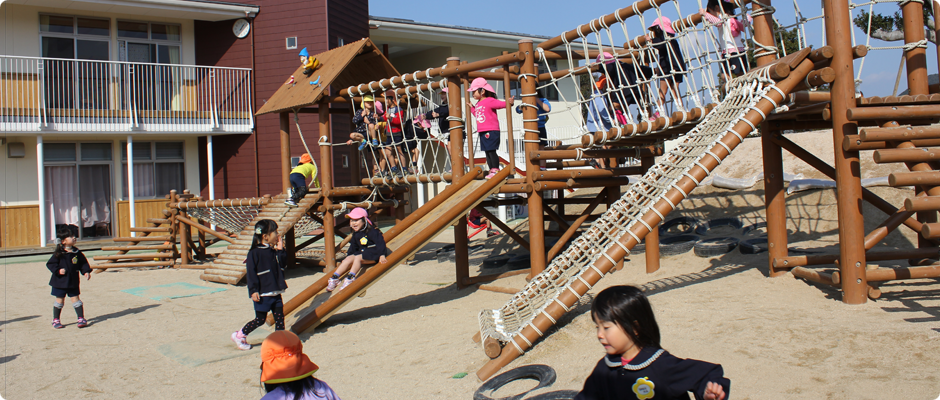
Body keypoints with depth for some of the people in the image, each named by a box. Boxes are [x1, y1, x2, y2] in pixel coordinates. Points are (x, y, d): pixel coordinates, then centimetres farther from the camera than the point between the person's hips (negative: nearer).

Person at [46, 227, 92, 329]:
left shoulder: (77, 252, -1)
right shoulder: (58, 254, -11)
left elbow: (83, 263, 8)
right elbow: (50, 264, -8)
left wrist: (86, 271, -6)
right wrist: (58, 270, -21)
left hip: (73, 281, 2)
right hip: (60, 282, -2)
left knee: (75, 299, 3)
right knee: (59, 301, 8)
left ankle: (81, 318, 7)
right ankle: (55, 320, 22)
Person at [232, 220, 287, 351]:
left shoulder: (273, 251, 9)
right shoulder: (254, 252, -13)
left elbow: (282, 264, 15)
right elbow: (251, 273, -14)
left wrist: (280, 250, 4)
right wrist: (253, 290, -17)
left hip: (275, 292, 7)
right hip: (262, 294, -7)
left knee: (279, 317, 5)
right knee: (260, 320, 3)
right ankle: (239, 335, 21)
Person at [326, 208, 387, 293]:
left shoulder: (372, 231, -15)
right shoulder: (356, 234, 11)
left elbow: (380, 243, -20)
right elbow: (353, 246, 23)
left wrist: (382, 255, -28)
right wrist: (348, 255, 18)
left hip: (373, 254, -7)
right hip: (362, 252, 7)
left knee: (357, 258, -30)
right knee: (348, 259, -14)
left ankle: (350, 279, -35)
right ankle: (334, 278, -17)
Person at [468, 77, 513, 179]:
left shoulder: (490, 101, -7)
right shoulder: (478, 104, 17)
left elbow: (501, 104, -16)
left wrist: (508, 102, -33)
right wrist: (472, 108, 29)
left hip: (491, 131, -8)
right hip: (482, 132, 8)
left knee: (492, 151, -9)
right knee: (487, 152, 9)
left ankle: (496, 170, -5)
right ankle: (491, 170, 13)